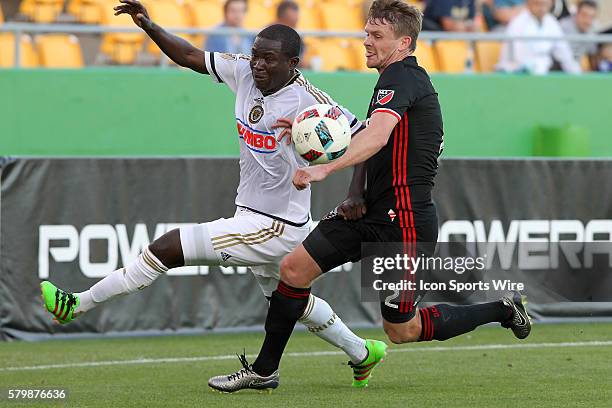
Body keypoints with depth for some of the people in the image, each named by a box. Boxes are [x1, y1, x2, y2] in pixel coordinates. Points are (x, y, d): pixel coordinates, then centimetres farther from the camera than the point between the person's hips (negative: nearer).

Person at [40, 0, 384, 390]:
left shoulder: (308, 101, -22)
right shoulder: (244, 71, -2)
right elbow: (191, 56, 7)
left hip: (274, 229, -9)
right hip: (252, 217, 9)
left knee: (166, 248, -11)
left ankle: (79, 304, 1)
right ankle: (361, 351, 45)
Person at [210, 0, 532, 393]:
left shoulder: (401, 77, -14)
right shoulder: (402, 80, 17)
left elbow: (376, 136, -32)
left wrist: (326, 169, -44)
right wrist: (357, 195, 6)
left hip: (406, 221, -9)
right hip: (373, 213, 9)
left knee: (402, 330, 1)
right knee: (294, 268, -1)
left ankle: (502, 309, 17)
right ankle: (263, 370, 7)